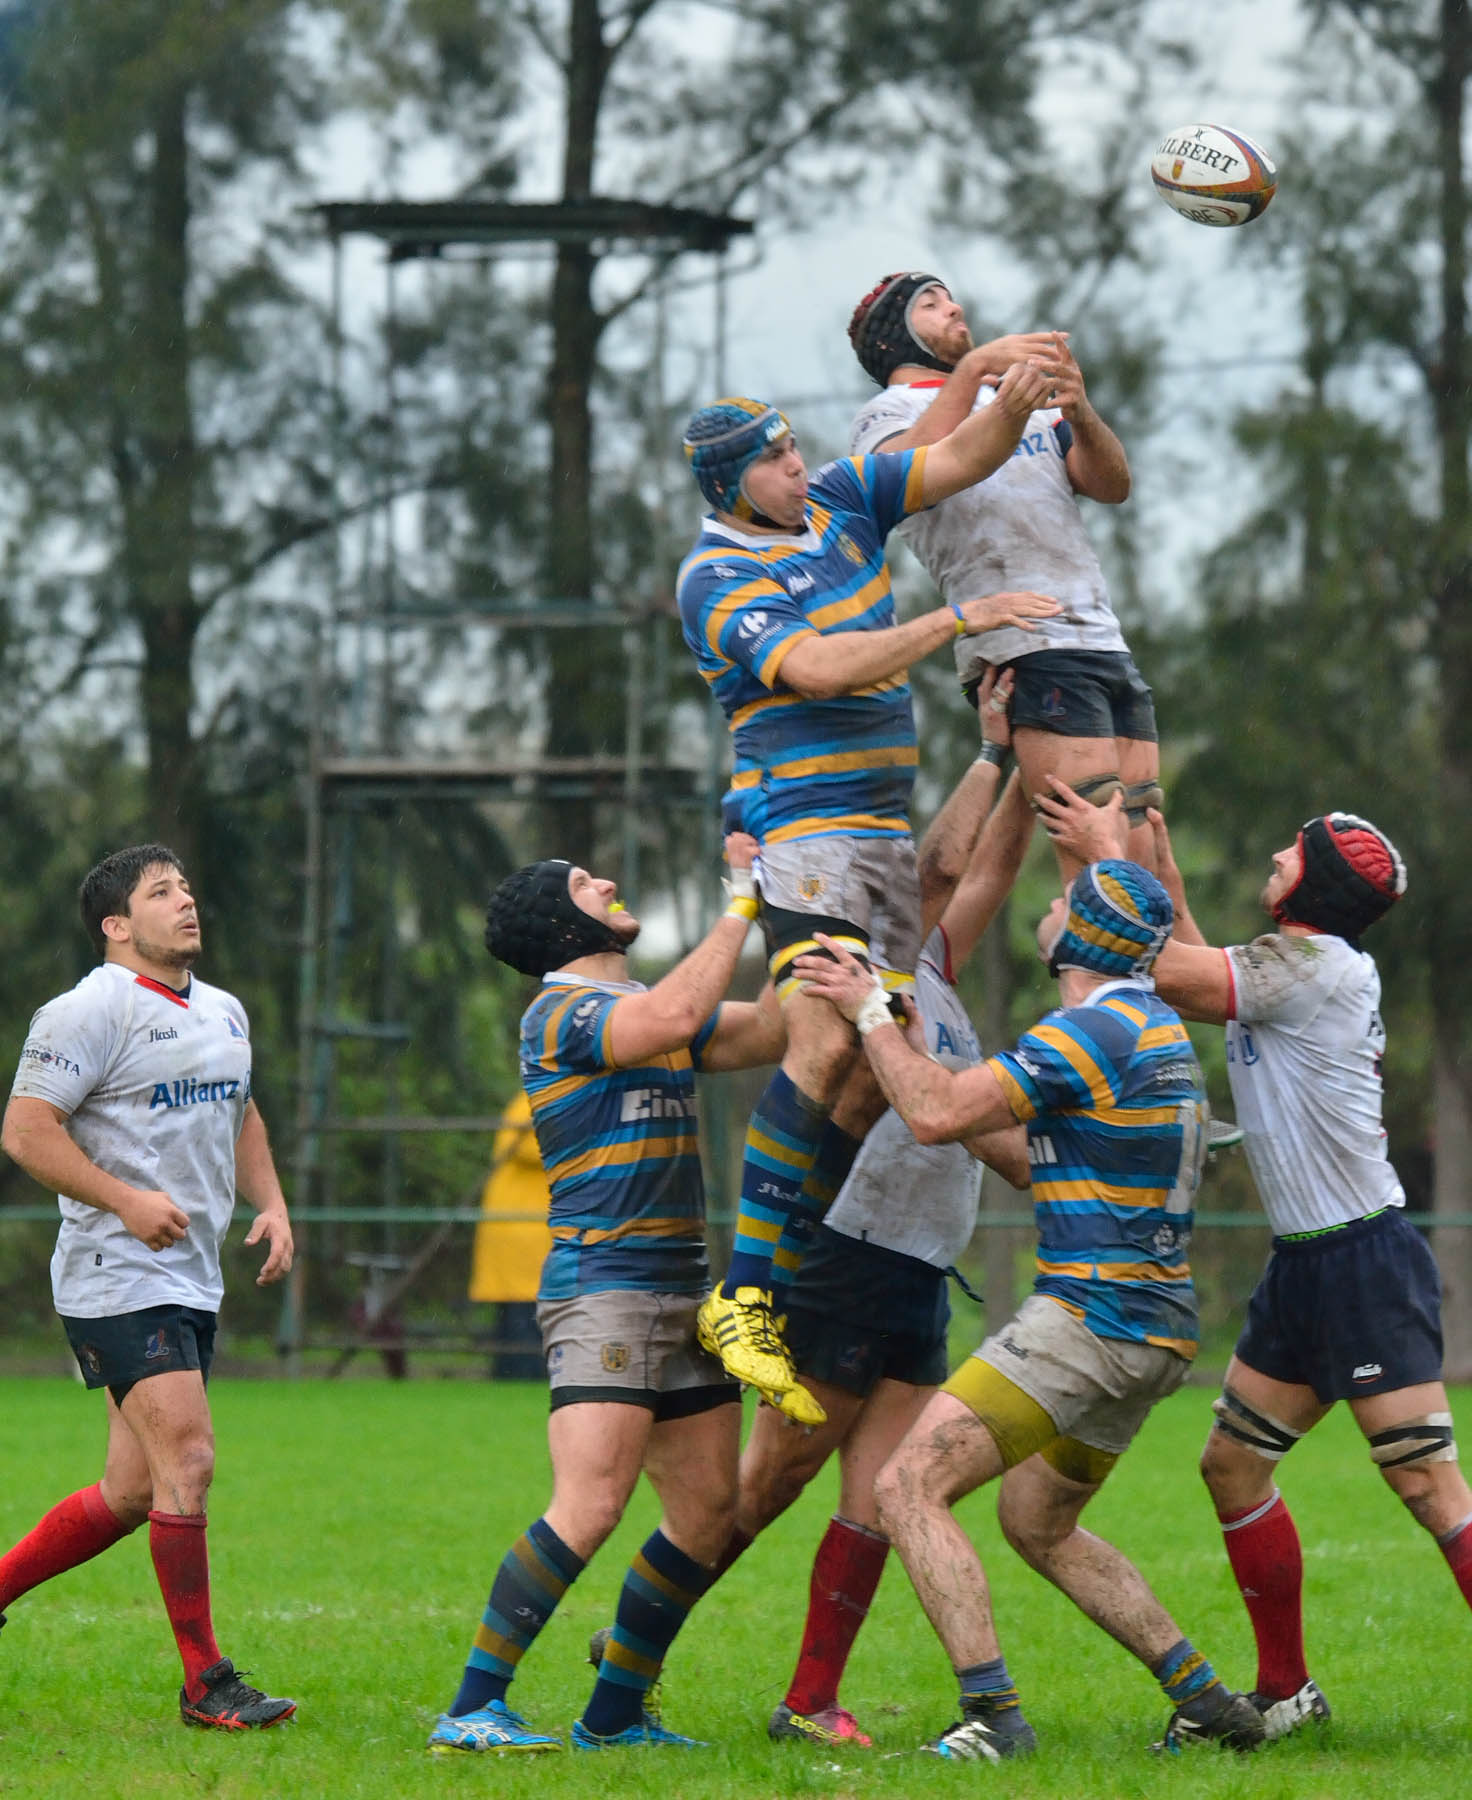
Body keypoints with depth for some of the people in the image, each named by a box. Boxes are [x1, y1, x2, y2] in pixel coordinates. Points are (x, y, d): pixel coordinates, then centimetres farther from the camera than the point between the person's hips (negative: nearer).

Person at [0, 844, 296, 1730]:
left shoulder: (224, 1014, 15)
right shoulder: (92, 1012, -11)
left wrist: (272, 1205, 13)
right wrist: (127, 1201, -22)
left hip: (193, 1282, 9)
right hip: (118, 1281, -9)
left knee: (134, 1491, 9)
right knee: (188, 1461, -14)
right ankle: (205, 1684, -8)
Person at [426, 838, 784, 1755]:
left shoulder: (642, 1006, 19)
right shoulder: (559, 1013, -8)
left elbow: (769, 1030, 19)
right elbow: (677, 1014, -24)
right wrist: (743, 903, -16)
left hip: (683, 1291, 9)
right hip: (603, 1287, -9)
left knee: (711, 1508, 6)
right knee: (592, 1507, -20)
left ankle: (615, 1713, 14)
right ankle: (471, 1711, -17)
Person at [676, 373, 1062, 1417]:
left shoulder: (841, 499, 12)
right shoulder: (717, 580, -10)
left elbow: (962, 461, 14)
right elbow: (816, 667, -24)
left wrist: (1013, 410, -9)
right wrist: (957, 619, -25)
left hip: (884, 828, 8)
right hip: (803, 827, -8)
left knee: (879, 1065, 1)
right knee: (825, 1045, -23)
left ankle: (795, 1285, 5)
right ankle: (744, 1299, -23)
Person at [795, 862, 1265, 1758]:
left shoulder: (1092, 1034, -15)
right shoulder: (1159, 1029, 16)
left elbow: (937, 1114, -20)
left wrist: (872, 1011, -8)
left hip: (1092, 1320, -10)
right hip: (1151, 1328, 10)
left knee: (910, 1486, -12)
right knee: (1038, 1523, 24)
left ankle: (993, 1715, -20)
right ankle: (1207, 1701, 21)